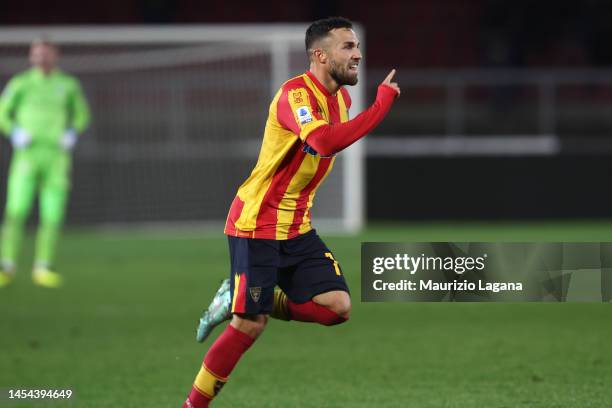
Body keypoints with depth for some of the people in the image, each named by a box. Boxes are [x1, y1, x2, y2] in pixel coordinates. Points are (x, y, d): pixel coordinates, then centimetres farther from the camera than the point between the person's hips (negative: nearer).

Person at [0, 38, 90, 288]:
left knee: (53, 214, -3)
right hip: (27, 155, -2)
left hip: (56, 158, 2)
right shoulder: (20, 84, 1)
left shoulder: (68, 85, 6)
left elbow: (81, 114, 20)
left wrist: (72, 134, 1)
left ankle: (43, 268, 7)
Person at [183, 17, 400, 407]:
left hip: (298, 228, 8)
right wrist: (382, 103, -35)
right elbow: (325, 142, -40)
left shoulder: (342, 98, 8)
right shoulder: (295, 93, -20)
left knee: (337, 307, -6)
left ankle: (236, 300, 10)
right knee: (249, 326, -8)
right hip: (256, 224, -8)